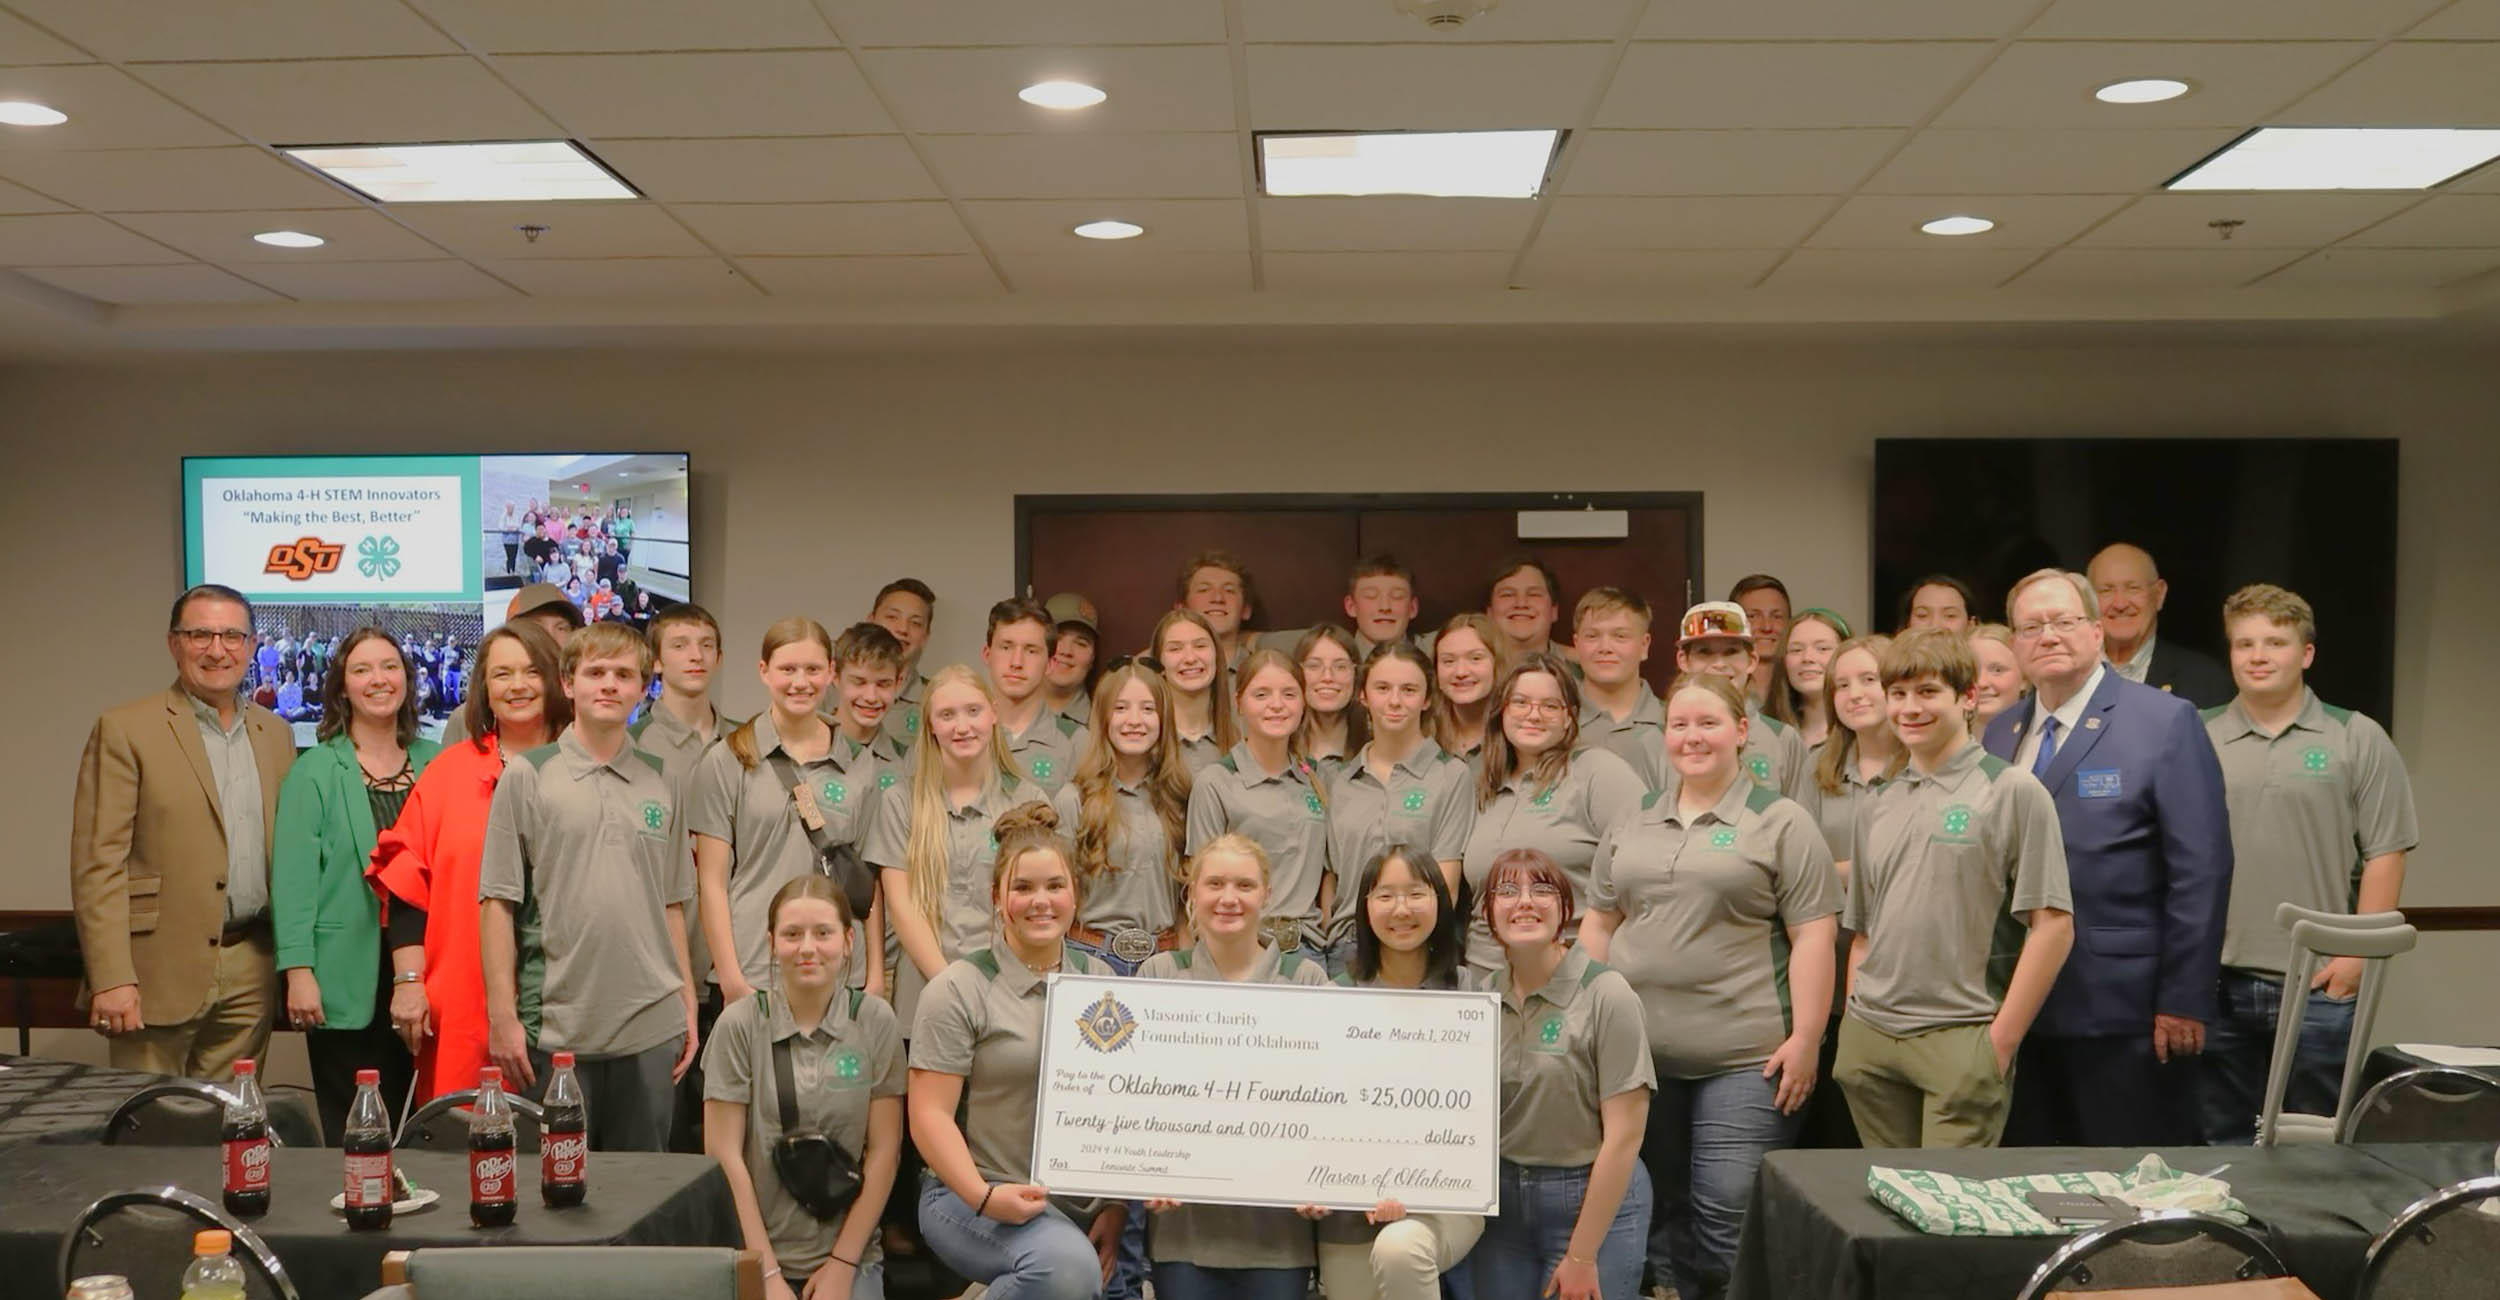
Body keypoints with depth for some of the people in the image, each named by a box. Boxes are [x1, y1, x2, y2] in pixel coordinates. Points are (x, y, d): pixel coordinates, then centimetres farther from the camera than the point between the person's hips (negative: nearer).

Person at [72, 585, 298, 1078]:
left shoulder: (275, 734, 12)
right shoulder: (124, 730, -3)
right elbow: (98, 863, -8)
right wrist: (111, 978, -15)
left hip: (251, 971, 4)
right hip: (162, 969, -4)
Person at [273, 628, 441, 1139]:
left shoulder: (434, 763, 9)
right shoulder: (315, 771, -1)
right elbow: (293, 876, -5)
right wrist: (297, 971, -12)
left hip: (421, 970, 3)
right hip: (347, 982, -3)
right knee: (353, 1129, 2)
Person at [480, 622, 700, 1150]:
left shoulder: (659, 783, 11)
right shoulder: (528, 776, 0)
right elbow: (498, 903, -3)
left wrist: (689, 1006, 10)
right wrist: (503, 1015, -8)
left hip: (652, 1026, 3)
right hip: (556, 1027, -3)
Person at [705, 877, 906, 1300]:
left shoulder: (875, 1020, -1)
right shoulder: (739, 1023, -3)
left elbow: (883, 1151, -1)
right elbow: (724, 1155, -4)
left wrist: (843, 1265, -5)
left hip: (850, 1253, 1)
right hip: (757, 1254, 0)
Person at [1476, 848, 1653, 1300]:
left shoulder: (1606, 995, -12)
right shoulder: (1481, 996, 2)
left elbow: (1624, 1136, -13)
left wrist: (1581, 1256, -13)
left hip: (1594, 1199, -4)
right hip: (1501, 1200, 4)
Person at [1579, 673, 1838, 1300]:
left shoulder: (1781, 823, -1)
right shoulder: (1633, 824, 14)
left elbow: (1813, 937, -5)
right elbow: (1598, 923, 18)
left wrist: (1804, 1039, -12)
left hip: (1745, 1059, -5)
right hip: (1636, 1053, 5)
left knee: (1728, 1222, -8)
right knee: (1655, 1217, 11)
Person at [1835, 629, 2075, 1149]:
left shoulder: (2012, 790, -3)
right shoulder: (1875, 806, 13)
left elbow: (2053, 926, -7)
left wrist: (2001, 1042, -10)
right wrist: (1852, 1028, 10)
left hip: (1959, 1040, -5)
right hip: (1870, 1041, 5)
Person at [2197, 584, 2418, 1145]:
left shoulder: (2357, 739, 2)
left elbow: (2385, 853, 0)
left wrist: (2358, 955, -7)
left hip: (2319, 986, -2)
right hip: (2216, 984, 2)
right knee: (2223, 1144, 10)